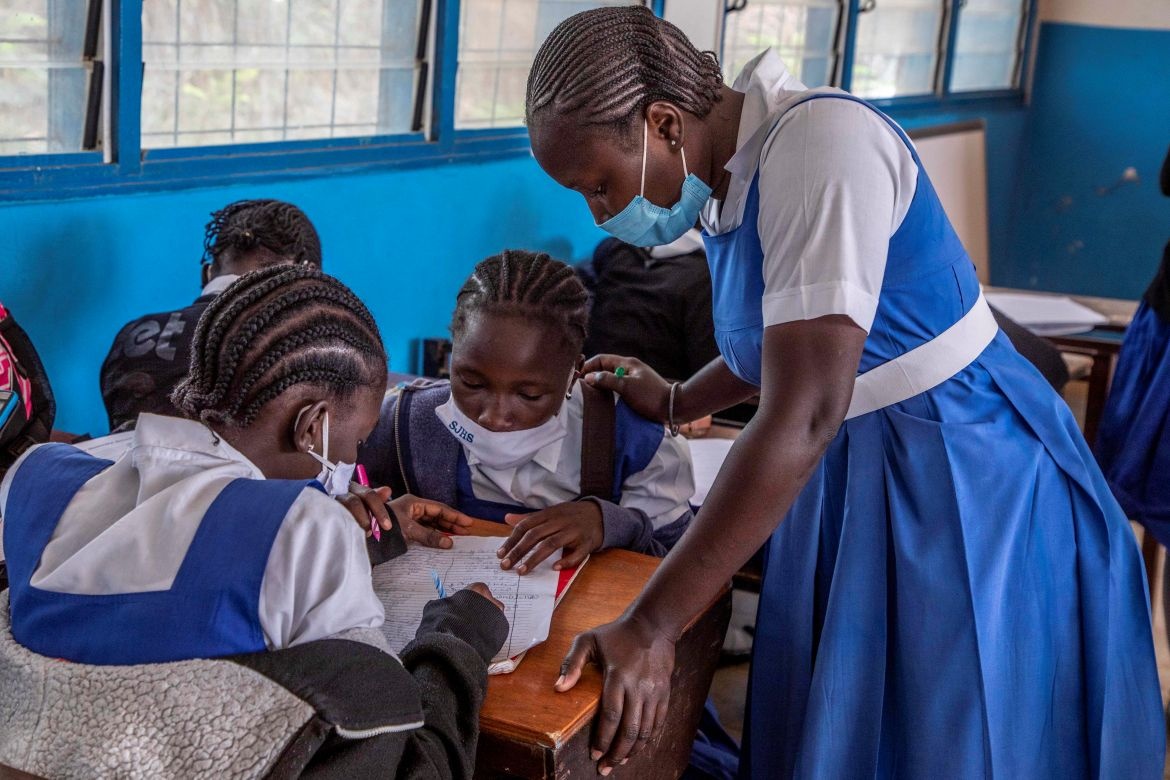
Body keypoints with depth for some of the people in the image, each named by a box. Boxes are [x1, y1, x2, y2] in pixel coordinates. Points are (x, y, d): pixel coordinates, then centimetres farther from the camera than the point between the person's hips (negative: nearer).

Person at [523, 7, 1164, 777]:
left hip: (964, 479, -8)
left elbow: (806, 412, -34)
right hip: (852, 479, 8)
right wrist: (674, 404, 24)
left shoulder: (819, 142, -26)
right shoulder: (726, 174, 2)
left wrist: (651, 628, -34)